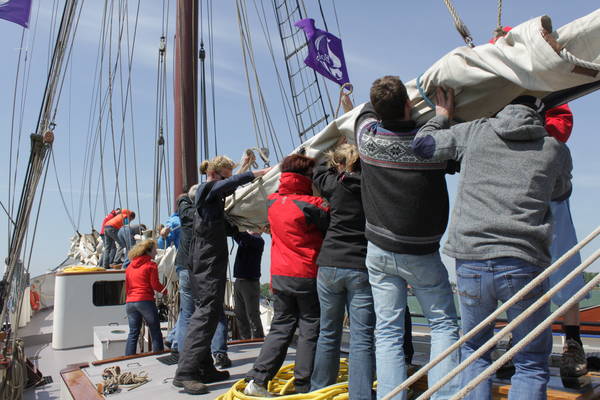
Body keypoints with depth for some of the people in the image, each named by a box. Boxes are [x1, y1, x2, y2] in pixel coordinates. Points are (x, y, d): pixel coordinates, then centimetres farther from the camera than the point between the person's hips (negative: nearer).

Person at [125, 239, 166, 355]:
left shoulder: (130, 266, 15)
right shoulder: (151, 265, -4)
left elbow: (127, 287, 18)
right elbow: (155, 285, -9)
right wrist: (165, 291, 7)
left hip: (130, 302, 6)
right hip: (145, 301, -6)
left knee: (133, 333, 12)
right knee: (155, 333, 3)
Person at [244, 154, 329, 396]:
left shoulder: (272, 202, 4)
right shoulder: (310, 205, -14)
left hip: (280, 276, 6)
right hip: (308, 275, -5)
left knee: (280, 327, 15)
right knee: (310, 329, 7)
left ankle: (257, 379, 12)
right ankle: (304, 387, 13)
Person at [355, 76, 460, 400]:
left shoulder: (366, 133, -8)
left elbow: (369, 110, 15)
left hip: (379, 251, 3)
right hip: (422, 254, -2)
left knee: (387, 332, 8)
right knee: (444, 324, 13)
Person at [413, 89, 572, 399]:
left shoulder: (475, 132, 7)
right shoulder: (556, 150, 9)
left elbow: (422, 145, 15)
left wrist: (442, 116, 33)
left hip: (470, 261, 1)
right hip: (524, 263, -1)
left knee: (474, 350, 21)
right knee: (532, 363, 14)